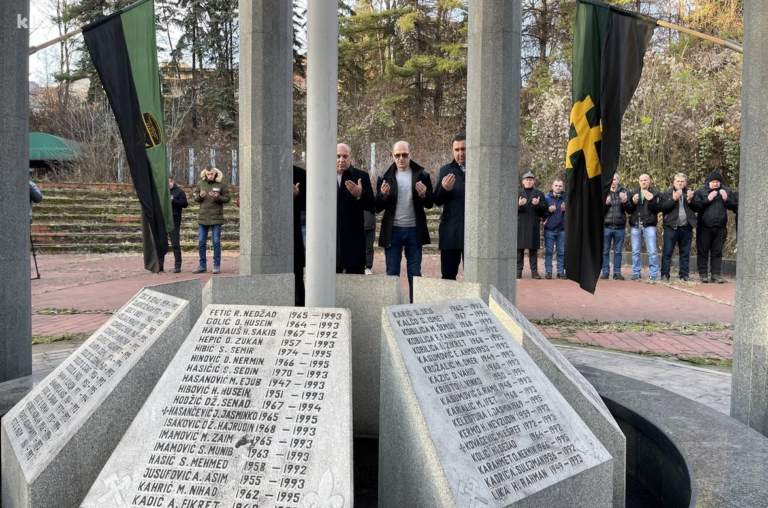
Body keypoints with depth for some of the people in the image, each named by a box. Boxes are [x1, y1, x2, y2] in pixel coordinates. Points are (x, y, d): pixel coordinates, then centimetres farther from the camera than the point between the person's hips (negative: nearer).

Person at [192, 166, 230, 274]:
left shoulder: (221, 184, -2)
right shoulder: (200, 183, 6)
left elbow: (227, 199, -3)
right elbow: (195, 197, 10)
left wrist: (218, 197, -20)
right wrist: (200, 196, -11)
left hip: (216, 217, -3)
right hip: (203, 217, 3)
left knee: (216, 242, 0)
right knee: (201, 242, 7)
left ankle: (217, 265, 8)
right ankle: (202, 265, 17)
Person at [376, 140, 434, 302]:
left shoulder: (421, 175, 2)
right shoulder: (385, 177, 3)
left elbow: (430, 203, 2)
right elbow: (378, 207, -1)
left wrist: (424, 195, -20)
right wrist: (383, 195, -21)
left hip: (414, 230, 0)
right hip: (393, 230, 0)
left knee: (415, 272, 7)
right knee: (392, 272, 5)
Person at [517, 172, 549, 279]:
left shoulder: (539, 193, 14)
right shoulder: (517, 193, 13)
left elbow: (544, 208, 5)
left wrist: (537, 204, -14)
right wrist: (518, 205, -16)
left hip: (533, 225, 1)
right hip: (519, 224, 0)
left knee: (533, 248, 2)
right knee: (519, 248, -1)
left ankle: (534, 271, 5)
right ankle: (518, 271, 4)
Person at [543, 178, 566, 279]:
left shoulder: (566, 199, 9)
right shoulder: (547, 198, 7)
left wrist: (565, 210, -10)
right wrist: (548, 210, -12)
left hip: (562, 229, 1)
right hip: (549, 229, -1)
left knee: (561, 252, 3)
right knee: (548, 251, 0)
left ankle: (561, 271, 8)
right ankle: (548, 271, 4)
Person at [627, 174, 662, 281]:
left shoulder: (655, 193, 3)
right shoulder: (633, 193, 12)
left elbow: (658, 209, -6)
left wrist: (651, 200, -19)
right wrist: (633, 202, -12)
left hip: (649, 225, -3)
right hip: (635, 225, 3)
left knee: (652, 252, -5)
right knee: (635, 252, 7)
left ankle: (654, 275, 1)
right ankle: (636, 274, 15)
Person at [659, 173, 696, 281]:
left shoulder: (689, 193, 11)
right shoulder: (668, 193, 3)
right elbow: (663, 208, -10)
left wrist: (691, 200, -11)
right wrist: (674, 199, -20)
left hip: (686, 228, 3)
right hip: (671, 227, -3)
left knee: (685, 253, 8)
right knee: (667, 252, -4)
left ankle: (684, 275, 14)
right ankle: (665, 274, -1)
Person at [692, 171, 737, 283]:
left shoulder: (726, 191, 10)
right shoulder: (701, 191, 2)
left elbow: (734, 206, 9)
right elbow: (695, 207, -7)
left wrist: (726, 199, -8)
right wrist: (707, 199, -16)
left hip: (720, 227, 2)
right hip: (704, 227, -2)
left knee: (717, 252, 4)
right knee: (703, 251, 1)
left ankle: (716, 274, 7)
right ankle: (702, 274, 6)